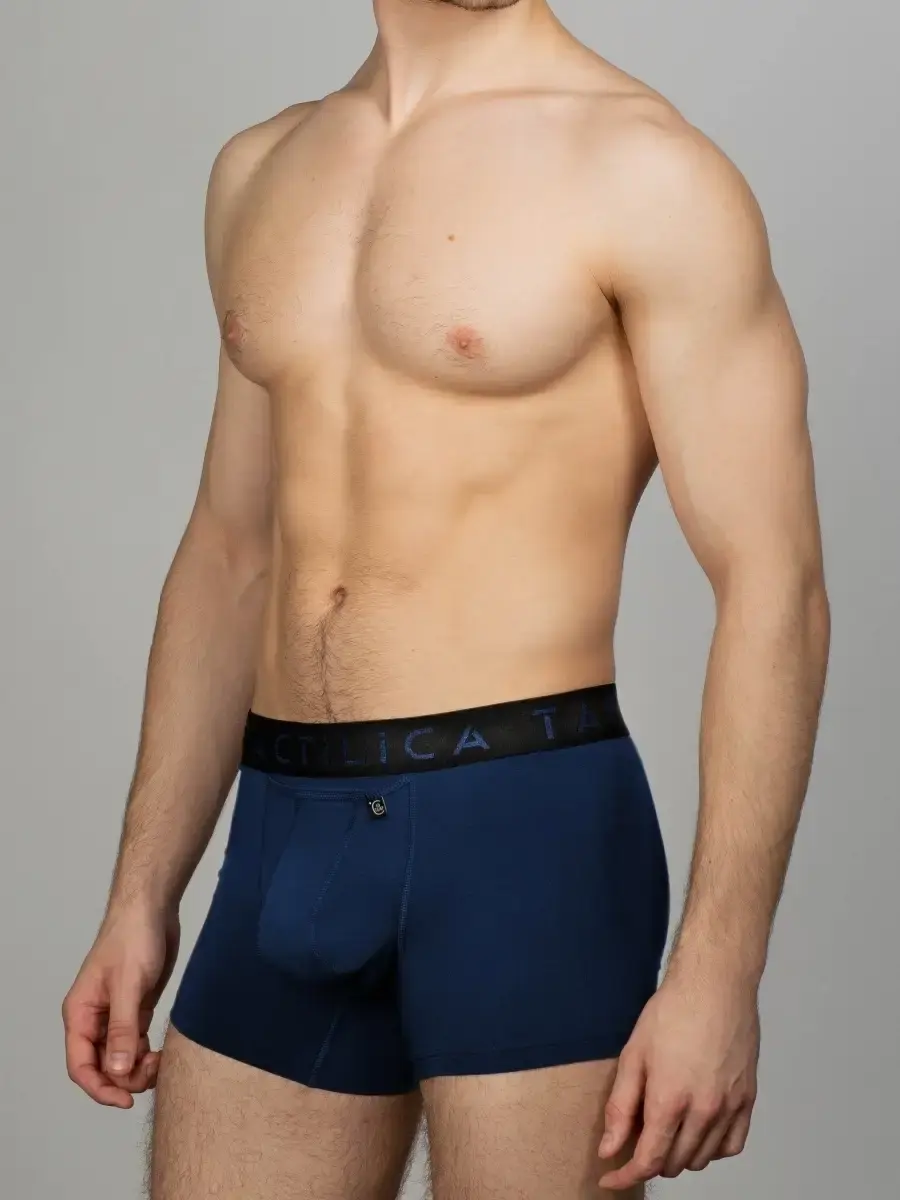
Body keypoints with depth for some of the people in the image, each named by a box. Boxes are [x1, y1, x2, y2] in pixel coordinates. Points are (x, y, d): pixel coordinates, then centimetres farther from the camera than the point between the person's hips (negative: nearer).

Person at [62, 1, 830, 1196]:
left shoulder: (647, 173, -6)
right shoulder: (261, 169, 13)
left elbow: (774, 585, -10)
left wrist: (718, 967, -15)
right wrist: (141, 900, 14)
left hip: (526, 830, -5)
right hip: (285, 838, 6)